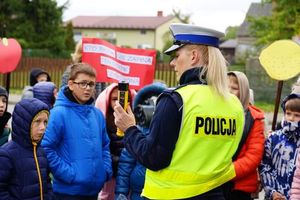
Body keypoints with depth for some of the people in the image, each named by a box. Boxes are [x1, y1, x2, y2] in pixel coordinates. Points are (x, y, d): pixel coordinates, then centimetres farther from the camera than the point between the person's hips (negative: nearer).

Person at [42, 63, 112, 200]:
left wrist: (106, 170, 5)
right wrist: (68, 174, -18)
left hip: (94, 188, 7)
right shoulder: (59, 113, -13)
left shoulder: (97, 114, 9)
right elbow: (46, 148, -18)